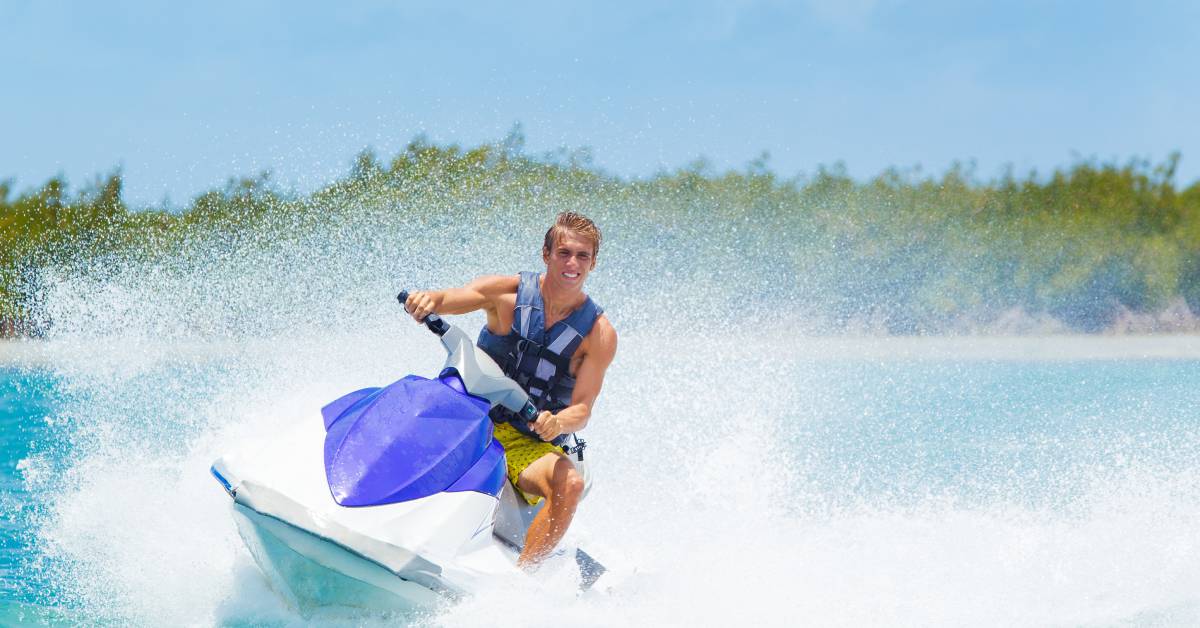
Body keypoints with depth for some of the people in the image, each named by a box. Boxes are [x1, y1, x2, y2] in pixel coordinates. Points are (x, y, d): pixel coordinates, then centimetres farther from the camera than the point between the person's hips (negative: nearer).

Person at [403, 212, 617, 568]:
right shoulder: (508, 293, -1)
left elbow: (582, 409, -9)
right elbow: (445, 300, -13)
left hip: (531, 445, -1)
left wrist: (557, 423, -33)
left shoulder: (599, 334, -3)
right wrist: (428, 299, -39)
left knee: (570, 485, -33)